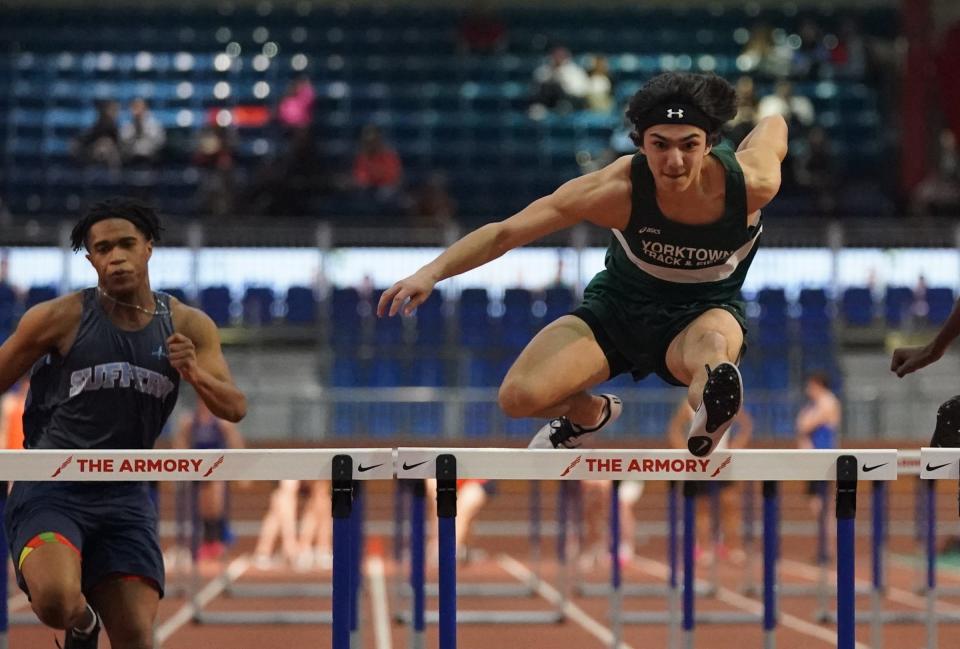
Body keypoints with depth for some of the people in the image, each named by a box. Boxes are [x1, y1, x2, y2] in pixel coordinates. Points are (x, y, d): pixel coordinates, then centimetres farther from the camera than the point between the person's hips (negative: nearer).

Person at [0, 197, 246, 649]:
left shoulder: (188, 327, 4)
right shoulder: (59, 318, -6)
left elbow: (234, 408, 0)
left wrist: (196, 374, -20)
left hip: (125, 497, 3)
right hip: (50, 490, -3)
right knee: (56, 599, -28)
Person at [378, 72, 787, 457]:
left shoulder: (752, 184, -26)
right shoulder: (616, 189, -29)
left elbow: (773, 125, -1)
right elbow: (506, 232, -22)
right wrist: (431, 273, -32)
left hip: (706, 312, -4)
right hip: (619, 306, 4)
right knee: (520, 396, -12)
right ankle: (589, 413, 18)